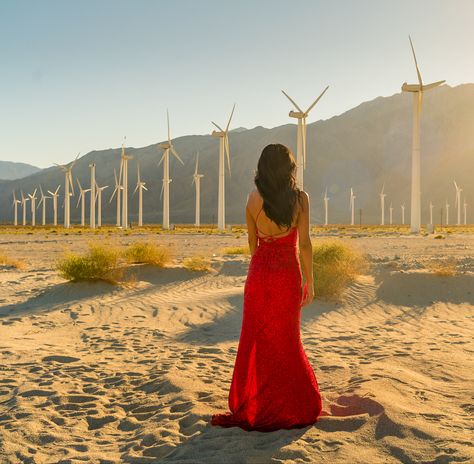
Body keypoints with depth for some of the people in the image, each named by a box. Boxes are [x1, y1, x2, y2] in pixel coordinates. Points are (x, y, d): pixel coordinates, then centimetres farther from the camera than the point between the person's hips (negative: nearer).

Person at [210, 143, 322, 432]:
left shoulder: (254, 199, -2)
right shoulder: (300, 198, -9)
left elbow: (252, 241, 7)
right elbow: (304, 243, -11)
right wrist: (309, 282, -3)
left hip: (259, 272, 1)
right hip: (288, 274, -1)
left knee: (256, 340, 11)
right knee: (286, 340, 13)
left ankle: (251, 407, 17)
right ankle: (296, 405, 22)